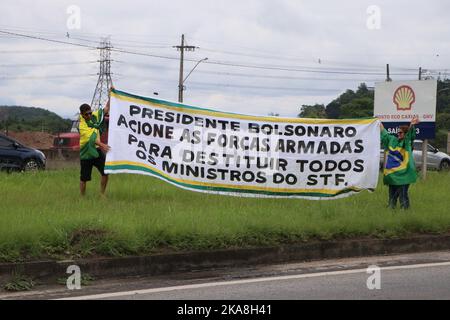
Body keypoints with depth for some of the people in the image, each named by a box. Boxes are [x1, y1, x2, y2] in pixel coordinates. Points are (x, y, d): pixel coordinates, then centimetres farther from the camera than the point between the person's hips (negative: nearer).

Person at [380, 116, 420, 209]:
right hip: (392, 172, 7)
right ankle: (391, 205, 23)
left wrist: (412, 125, -42)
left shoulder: (407, 142, -4)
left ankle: (404, 206, -3)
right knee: (392, 191, 14)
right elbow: (384, 133, 29)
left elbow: (410, 133, -23)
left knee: (402, 192, -8)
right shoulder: (392, 140, 15)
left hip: (403, 172, -7)